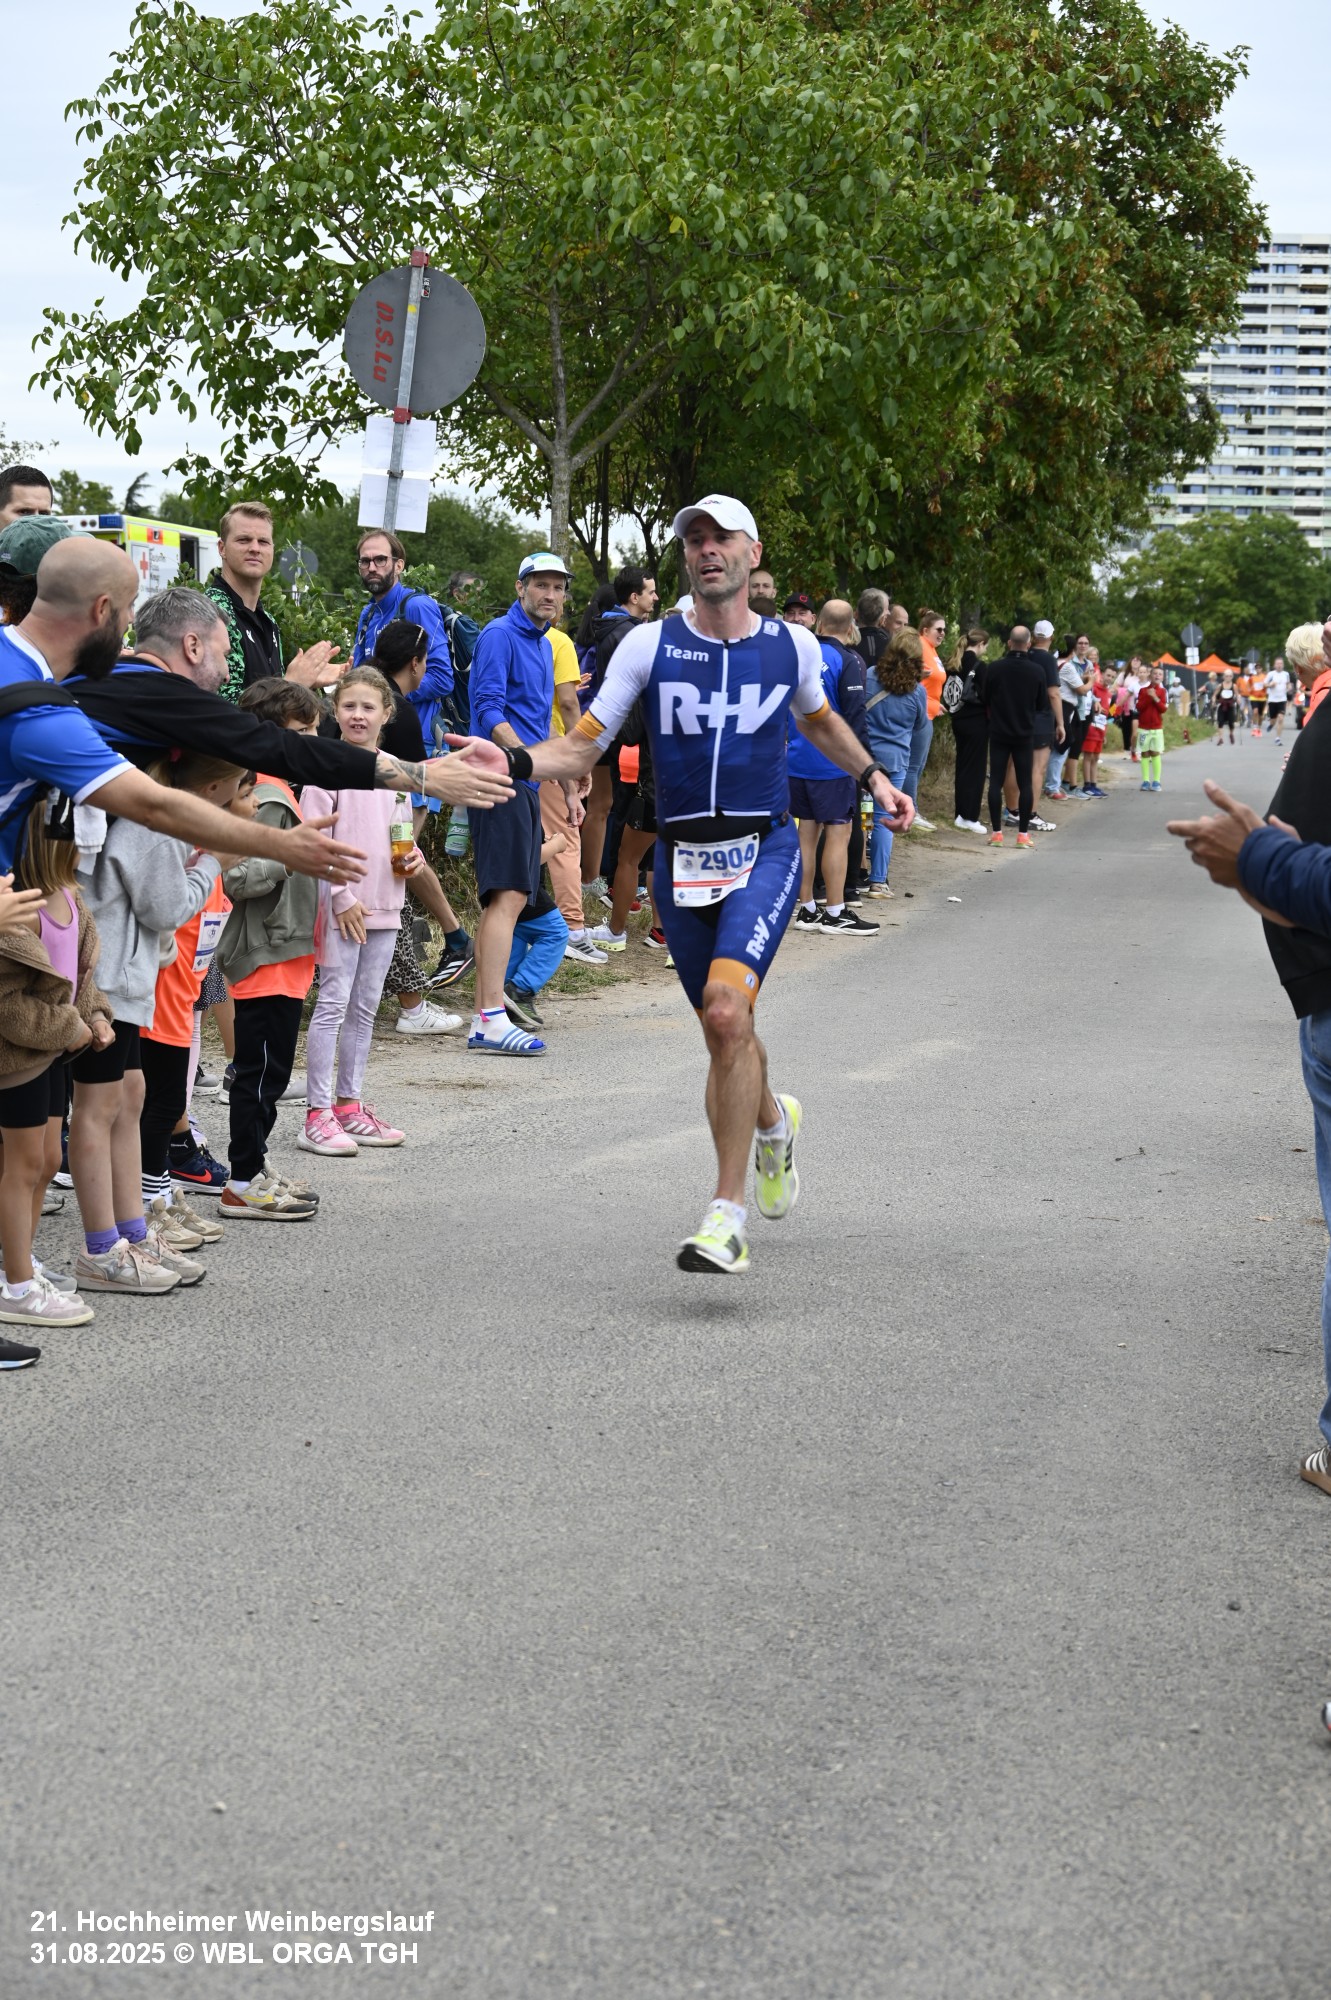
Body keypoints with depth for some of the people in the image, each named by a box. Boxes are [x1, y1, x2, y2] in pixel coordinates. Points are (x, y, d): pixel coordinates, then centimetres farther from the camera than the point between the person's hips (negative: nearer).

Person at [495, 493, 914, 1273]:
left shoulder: (793, 646, 3)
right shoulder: (650, 645, 0)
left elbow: (821, 719, 26)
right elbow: (583, 747, -1)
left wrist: (873, 776, 17)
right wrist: (517, 764, -18)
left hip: (765, 850, -2)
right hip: (682, 858, 2)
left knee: (727, 1009, -23)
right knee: (724, 1031, 10)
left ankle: (729, 1209, -18)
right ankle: (775, 1122, 46)